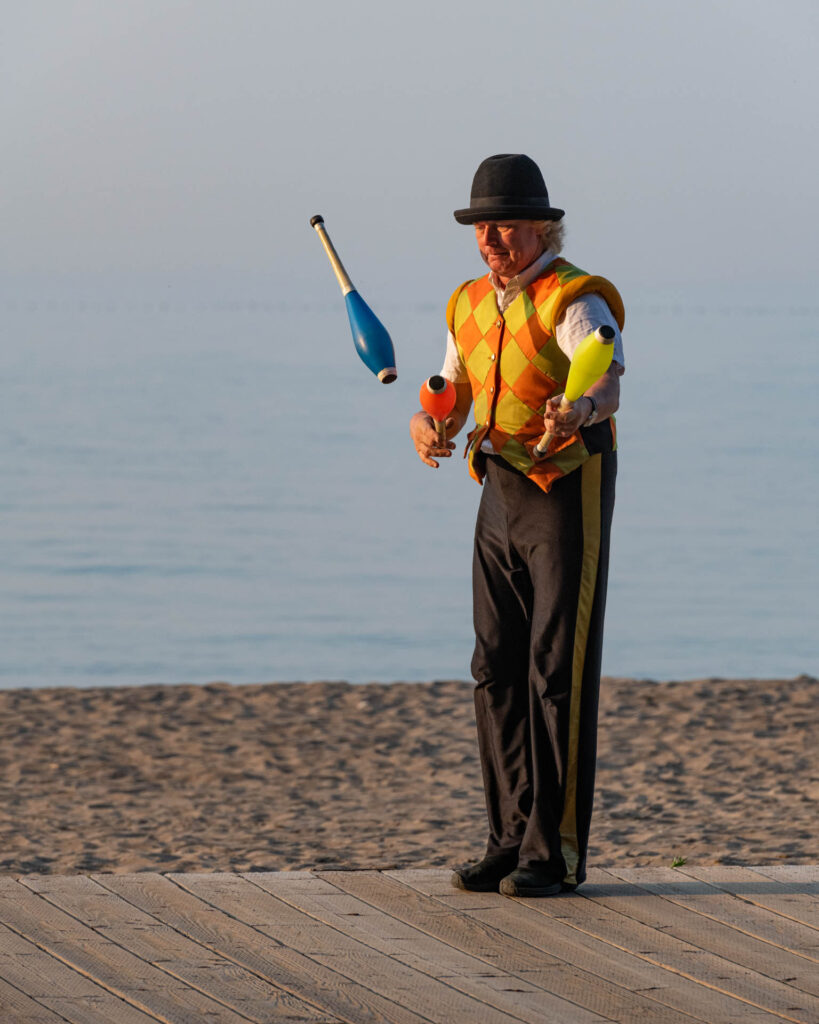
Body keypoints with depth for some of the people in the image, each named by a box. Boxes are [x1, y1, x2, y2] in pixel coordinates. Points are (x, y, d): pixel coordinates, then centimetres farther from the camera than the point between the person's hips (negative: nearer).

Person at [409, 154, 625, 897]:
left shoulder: (576, 302, -18)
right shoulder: (473, 307, 8)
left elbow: (608, 386, -36)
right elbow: (450, 400, 9)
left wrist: (576, 412, -60)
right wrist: (429, 434, -16)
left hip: (571, 498, -7)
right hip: (504, 497, 7)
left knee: (560, 672, -8)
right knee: (499, 669, 5)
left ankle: (556, 851, -4)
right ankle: (513, 841, 11)